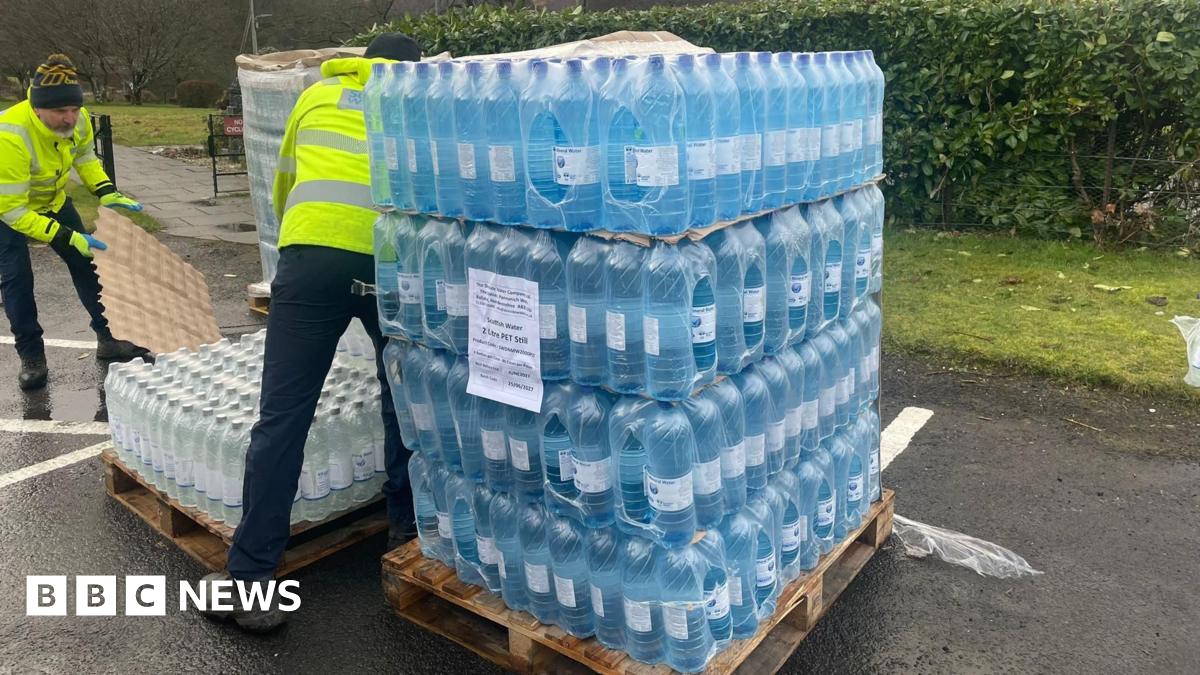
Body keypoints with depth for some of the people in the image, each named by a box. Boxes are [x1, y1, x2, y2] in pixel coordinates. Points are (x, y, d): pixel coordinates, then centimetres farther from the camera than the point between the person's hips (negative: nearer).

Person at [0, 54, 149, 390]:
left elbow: (83, 155, 1)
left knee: (86, 262, 5)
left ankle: (109, 338, 17)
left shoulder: (77, 119, -24)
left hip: (53, 200, 6)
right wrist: (68, 238, -41)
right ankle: (31, 357, 5)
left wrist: (107, 194, -14)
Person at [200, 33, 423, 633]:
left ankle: (250, 578, 5)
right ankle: (407, 529, 30)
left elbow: (283, 187, 39)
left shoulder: (317, 95, 29)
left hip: (314, 254, 0)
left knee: (282, 417, 2)